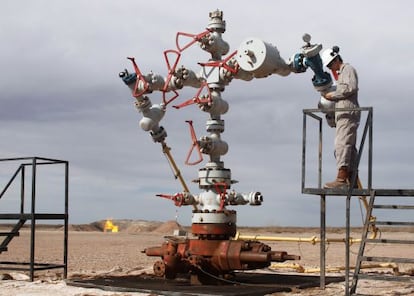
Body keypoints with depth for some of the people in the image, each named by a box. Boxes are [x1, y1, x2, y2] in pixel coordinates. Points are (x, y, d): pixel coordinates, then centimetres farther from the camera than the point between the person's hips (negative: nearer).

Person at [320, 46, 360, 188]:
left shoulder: (348, 69, 0)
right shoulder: (341, 73, 28)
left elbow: (351, 88, -16)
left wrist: (333, 95, -10)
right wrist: (329, 96, 11)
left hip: (348, 113, -10)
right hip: (343, 115, 10)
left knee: (342, 145, -18)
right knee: (350, 147, 7)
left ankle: (341, 179, -27)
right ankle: (352, 180, 7)